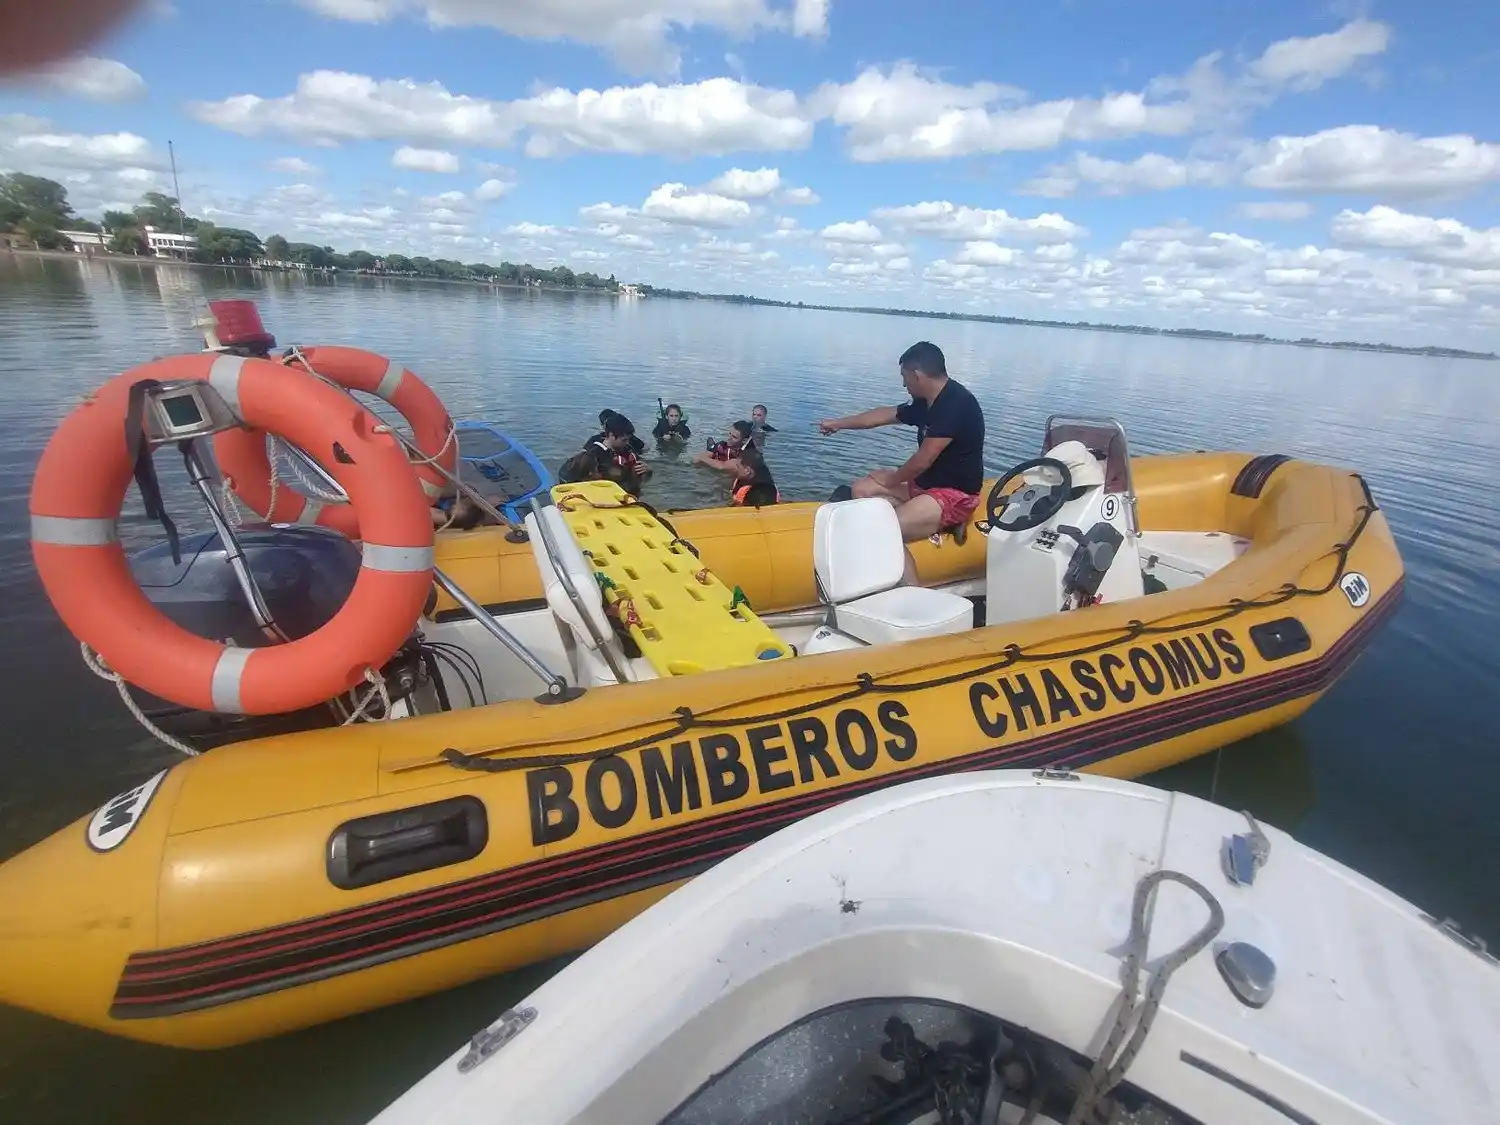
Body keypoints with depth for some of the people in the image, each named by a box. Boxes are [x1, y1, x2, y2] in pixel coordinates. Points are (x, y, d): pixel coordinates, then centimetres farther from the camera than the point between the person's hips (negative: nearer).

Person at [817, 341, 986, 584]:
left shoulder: (955, 403, -22)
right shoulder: (926, 402, 6)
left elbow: (922, 461, -22)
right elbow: (886, 414, 21)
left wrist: (892, 479, -3)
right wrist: (838, 423, 30)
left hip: (955, 493, -10)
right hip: (925, 484, 10)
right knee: (861, 489, 7)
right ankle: (930, 520, -3)